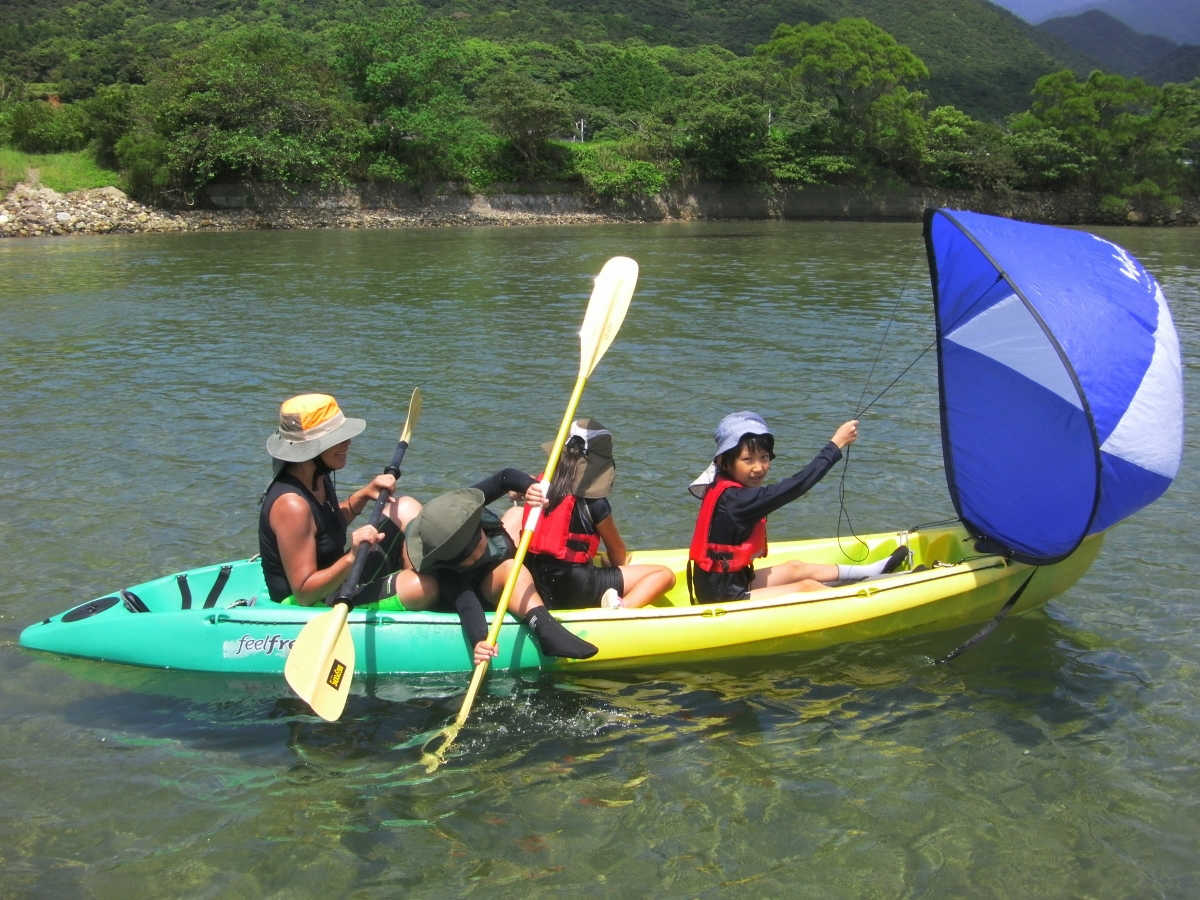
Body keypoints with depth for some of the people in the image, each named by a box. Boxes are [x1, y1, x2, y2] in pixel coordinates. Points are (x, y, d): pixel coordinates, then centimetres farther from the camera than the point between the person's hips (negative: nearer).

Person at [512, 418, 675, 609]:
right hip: (575, 592, -6)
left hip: (537, 587, 7)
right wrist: (618, 565, 26)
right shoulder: (595, 504, -12)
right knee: (665, 575, -4)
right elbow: (617, 550, 5)